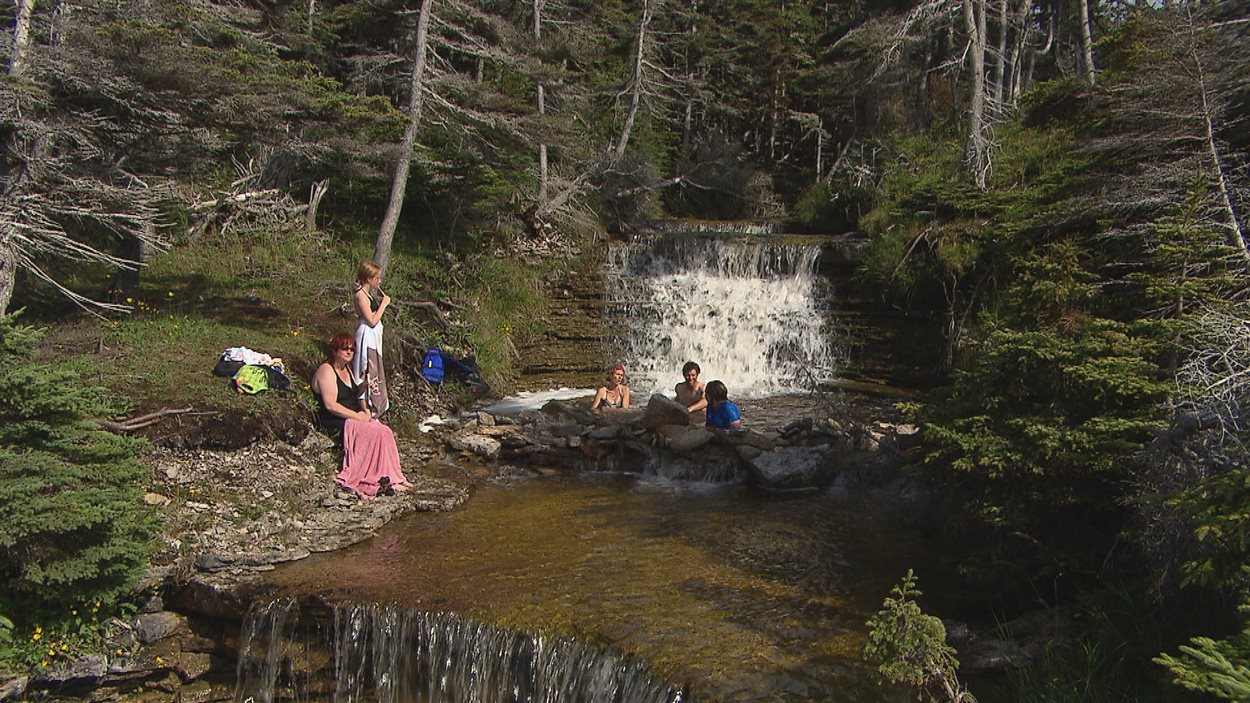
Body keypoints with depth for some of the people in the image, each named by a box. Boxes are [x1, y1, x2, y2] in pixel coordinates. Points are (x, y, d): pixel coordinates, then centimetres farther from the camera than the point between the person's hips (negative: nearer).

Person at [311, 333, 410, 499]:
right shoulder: (326, 371, -13)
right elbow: (330, 405, -21)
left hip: (355, 417, 9)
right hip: (337, 423, -9)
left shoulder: (346, 369, 16)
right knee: (378, 433, -23)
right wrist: (358, 416, -20)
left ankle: (392, 477, -19)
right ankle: (383, 479, -15)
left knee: (386, 432, -15)